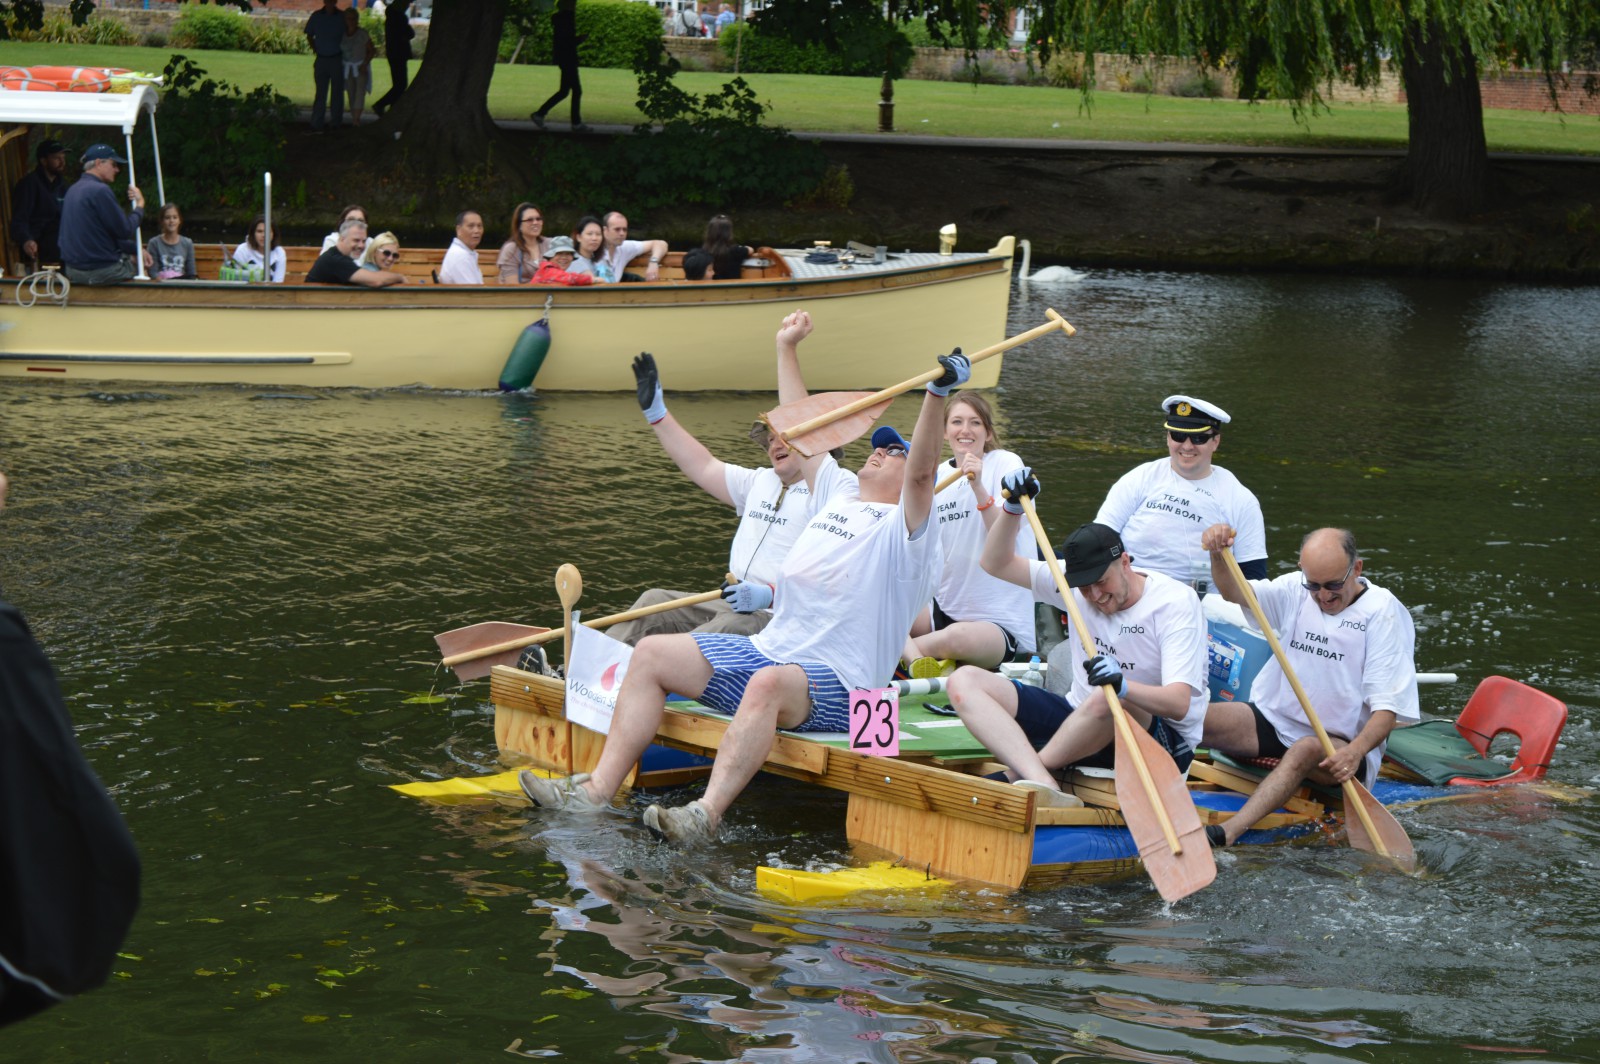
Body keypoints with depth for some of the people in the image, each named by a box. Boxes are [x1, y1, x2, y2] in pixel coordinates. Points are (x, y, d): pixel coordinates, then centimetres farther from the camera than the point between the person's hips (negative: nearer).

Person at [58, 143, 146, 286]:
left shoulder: (73, 189, 15)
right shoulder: (100, 190, -17)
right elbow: (125, 231, -16)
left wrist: (136, 249, 17)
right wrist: (139, 206, 0)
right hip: (99, 271, -9)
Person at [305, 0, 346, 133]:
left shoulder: (342, 17, -3)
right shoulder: (316, 16, 3)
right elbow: (309, 35, 13)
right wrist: (314, 48, 0)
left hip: (337, 60, -1)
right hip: (321, 59, 1)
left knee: (337, 93, 6)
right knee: (320, 93, 2)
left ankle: (337, 124, 14)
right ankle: (316, 125, 1)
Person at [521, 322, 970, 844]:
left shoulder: (903, 526, -2)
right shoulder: (840, 493, 23)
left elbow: (922, 471, -21)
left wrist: (937, 393, -36)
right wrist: (786, 351, 37)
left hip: (836, 687, -9)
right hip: (767, 650, 9)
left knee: (768, 683, -42)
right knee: (653, 653, -3)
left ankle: (706, 815, -55)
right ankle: (597, 791, -13)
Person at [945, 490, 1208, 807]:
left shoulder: (1177, 602, -14)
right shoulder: (1076, 584, 5)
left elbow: (1179, 704, -24)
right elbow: (997, 563, 10)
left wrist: (1123, 685, -43)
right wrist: (1013, 507, -7)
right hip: (1078, 721, 6)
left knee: (1106, 700, -43)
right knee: (965, 681, -12)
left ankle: (1017, 774, -18)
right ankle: (1043, 784, -37)